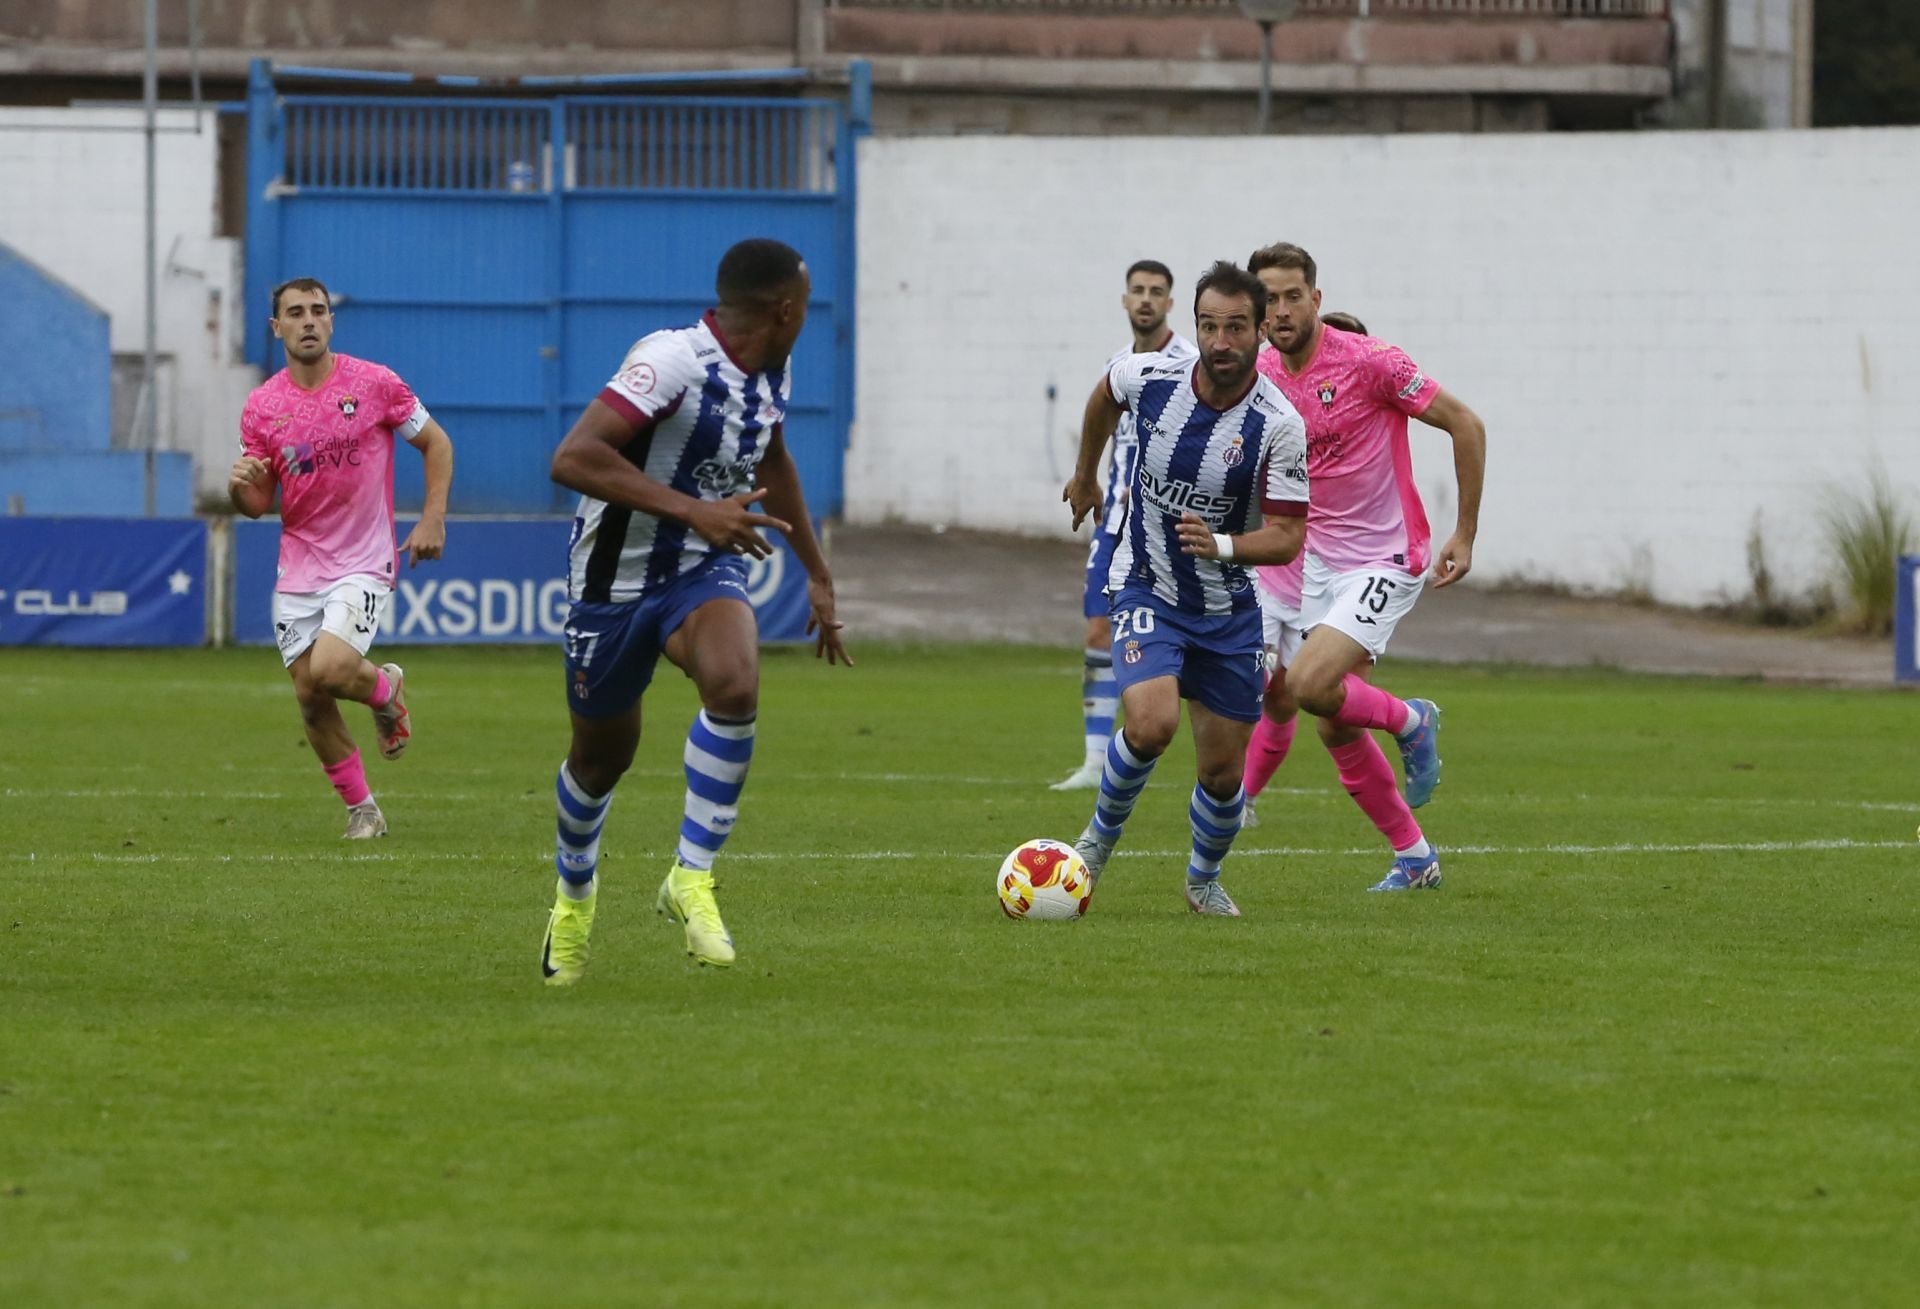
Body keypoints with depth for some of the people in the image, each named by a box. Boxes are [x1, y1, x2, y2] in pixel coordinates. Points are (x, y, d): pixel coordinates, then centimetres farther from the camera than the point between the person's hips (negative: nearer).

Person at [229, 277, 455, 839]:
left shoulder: (375, 384, -6)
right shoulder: (262, 406, 1)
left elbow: (436, 443, 5)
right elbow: (258, 505, 6)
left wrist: (433, 519, -6)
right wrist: (240, 486, -18)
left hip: (364, 564, -4)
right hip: (298, 571, 4)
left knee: (329, 670, -23)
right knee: (309, 697, 1)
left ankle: (386, 688, 12)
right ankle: (360, 808, 19)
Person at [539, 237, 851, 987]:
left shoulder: (771, 376, 0)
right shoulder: (673, 362, -26)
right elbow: (573, 459, -36)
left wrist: (817, 575, 27)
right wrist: (694, 512, -40)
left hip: (707, 570, 5)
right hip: (616, 579, -5)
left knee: (735, 686, -28)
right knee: (603, 755, 11)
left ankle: (691, 879, -17)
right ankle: (575, 892, 43)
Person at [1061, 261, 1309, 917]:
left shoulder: (1279, 426, -19)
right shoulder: (1150, 378, -13)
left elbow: (1286, 538, -16)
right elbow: (1105, 394, 13)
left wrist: (1220, 544, -36)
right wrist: (1085, 474, 26)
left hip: (1229, 609, 1)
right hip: (1145, 591, -1)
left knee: (1223, 773, 6)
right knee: (1152, 725, -26)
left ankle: (1205, 880, 35)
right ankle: (1102, 832, 2)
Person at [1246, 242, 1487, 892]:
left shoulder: (1366, 361, -16)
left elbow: (1465, 425, -10)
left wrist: (1465, 535, -9)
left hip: (1385, 563, -6)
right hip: (1320, 564, 6)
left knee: (1308, 685, -23)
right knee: (1334, 728, 4)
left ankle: (1410, 721, 7)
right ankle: (1414, 855, 20)